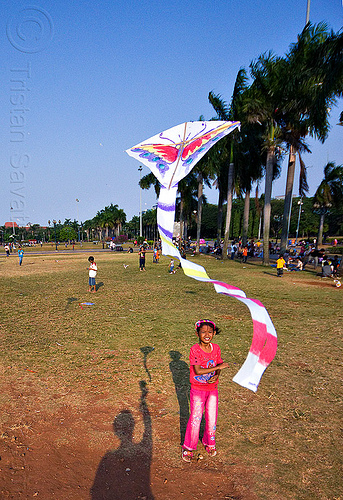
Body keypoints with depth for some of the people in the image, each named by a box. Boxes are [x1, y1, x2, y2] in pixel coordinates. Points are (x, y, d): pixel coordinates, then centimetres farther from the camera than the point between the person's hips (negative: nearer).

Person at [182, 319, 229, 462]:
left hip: (212, 388, 4)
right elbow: (198, 371, -23)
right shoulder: (195, 349, -18)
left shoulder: (216, 348, -3)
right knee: (195, 419, 1)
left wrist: (216, 376, -14)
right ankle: (188, 447, 21)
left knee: (212, 418, 12)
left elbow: (218, 366, 8)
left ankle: (209, 443, 38)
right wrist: (218, 367, -22)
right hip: (198, 389, -4)